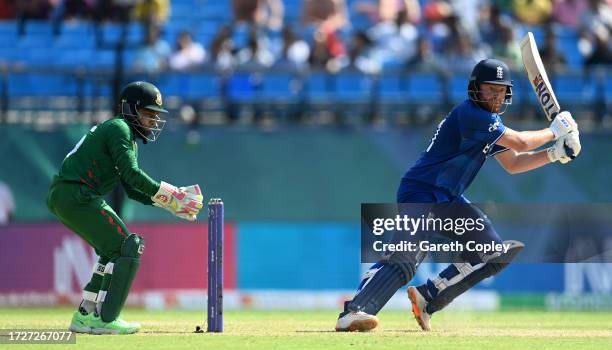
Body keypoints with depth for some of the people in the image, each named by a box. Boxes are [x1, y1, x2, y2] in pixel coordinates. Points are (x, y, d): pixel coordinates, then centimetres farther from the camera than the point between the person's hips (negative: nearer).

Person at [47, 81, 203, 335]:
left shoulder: (130, 141, 25)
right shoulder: (118, 128, -6)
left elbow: (132, 190, 21)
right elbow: (131, 174, -18)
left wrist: (171, 202, 9)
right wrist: (168, 194, -14)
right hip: (76, 196, -10)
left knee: (114, 250, 20)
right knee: (127, 248, -9)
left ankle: (85, 316, 19)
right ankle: (105, 320, -11)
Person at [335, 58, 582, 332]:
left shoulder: (491, 123, 15)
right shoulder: (470, 114, -17)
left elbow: (513, 164, 20)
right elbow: (521, 143, -18)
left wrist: (555, 153, 9)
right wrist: (554, 131, -3)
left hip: (449, 201, 10)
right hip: (420, 193, -10)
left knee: (493, 254, 6)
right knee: (407, 257, -31)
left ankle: (426, 299, 6)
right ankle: (353, 312, -44)